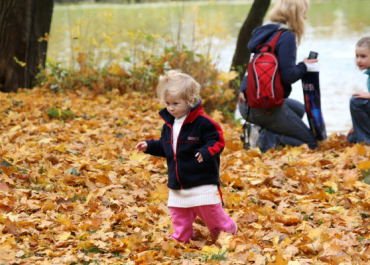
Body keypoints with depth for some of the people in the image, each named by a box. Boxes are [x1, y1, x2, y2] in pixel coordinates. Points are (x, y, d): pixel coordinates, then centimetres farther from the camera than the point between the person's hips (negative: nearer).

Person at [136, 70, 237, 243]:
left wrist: (206, 151, -33)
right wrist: (149, 146, 9)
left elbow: (217, 141, -16)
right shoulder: (169, 124, 8)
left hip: (202, 181, -7)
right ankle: (181, 238, 26)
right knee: (178, 210, 11)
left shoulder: (202, 122, -15)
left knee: (208, 209, -3)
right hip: (177, 182, 7)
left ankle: (228, 230, 20)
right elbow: (164, 147, 21)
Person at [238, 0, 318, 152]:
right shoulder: (287, 37, -14)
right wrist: (304, 66, -2)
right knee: (310, 144, 5)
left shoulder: (265, 32, 12)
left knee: (299, 109, 35)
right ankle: (263, 139, -14)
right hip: (264, 109, -8)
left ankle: (257, 131, 9)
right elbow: (288, 75, -20)